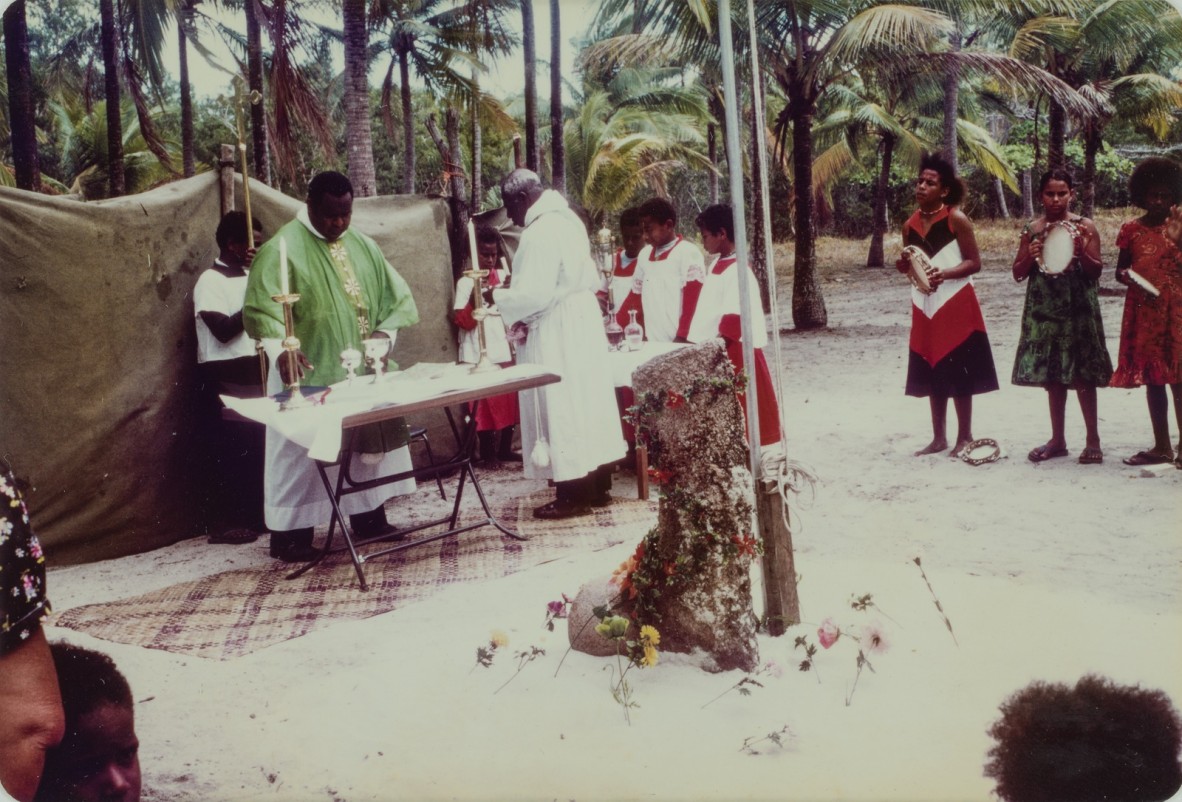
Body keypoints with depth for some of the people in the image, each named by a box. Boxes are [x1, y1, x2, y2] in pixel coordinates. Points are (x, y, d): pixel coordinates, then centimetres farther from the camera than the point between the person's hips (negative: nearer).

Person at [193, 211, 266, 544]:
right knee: (233, 449, -4)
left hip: (254, 370, 7)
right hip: (226, 376, -7)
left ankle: (256, 515, 15)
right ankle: (233, 521, 3)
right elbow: (223, 329, -17)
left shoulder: (249, 276, 15)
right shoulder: (210, 281, -8)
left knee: (257, 445, 6)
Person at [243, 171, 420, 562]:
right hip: (309, 373, -6)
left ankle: (369, 518, 25)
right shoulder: (283, 248, -10)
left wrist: (385, 331, -5)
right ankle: (289, 534, 4)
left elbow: (395, 295, 14)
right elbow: (261, 309, -18)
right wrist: (281, 350, -33)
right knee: (302, 452, -3)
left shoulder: (362, 246, 11)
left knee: (369, 443, 12)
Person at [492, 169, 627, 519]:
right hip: (583, 322, 9)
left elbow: (533, 294, -25)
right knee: (588, 400, 13)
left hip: (555, 335, -9)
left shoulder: (538, 234, -20)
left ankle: (572, 495, 3)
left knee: (560, 409, -2)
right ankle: (598, 486, 21)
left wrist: (498, 296, -8)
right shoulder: (568, 220, 9)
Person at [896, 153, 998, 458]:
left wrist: (945, 274, -25)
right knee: (931, 374, 9)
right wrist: (904, 264, -5)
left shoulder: (957, 219, -9)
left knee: (958, 373, -1)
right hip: (924, 307, 6)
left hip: (956, 304, -6)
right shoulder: (910, 224, 7)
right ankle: (939, 438, 19)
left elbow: (974, 262, -10)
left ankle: (964, 437, 10)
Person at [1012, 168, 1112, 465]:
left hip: (1077, 309, -4)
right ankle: (1057, 440, 18)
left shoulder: (1084, 227, -2)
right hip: (1044, 310, 4)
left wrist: (1081, 252, -21)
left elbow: (1096, 271, -3)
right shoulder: (1032, 229, 7)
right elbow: (1018, 274, 8)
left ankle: (1093, 440, 4)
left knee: (1081, 374, -4)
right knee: (1052, 374, 9)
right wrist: (1030, 256, -11)